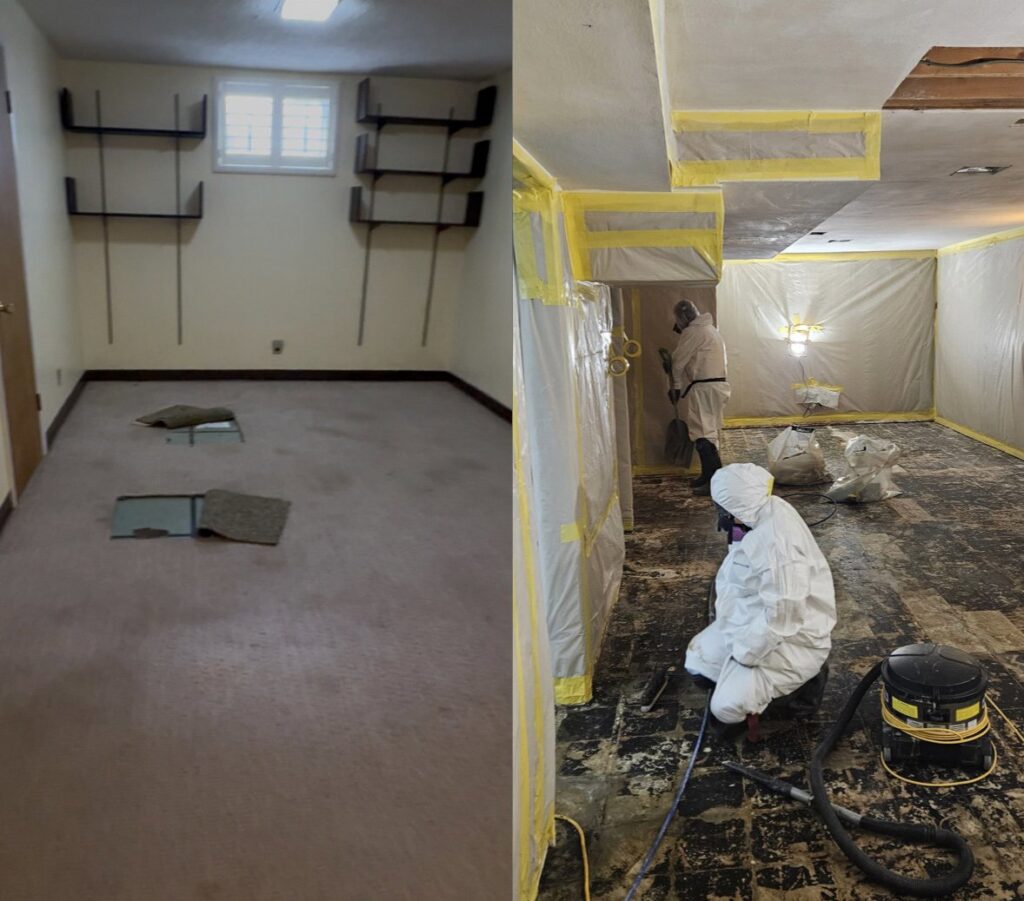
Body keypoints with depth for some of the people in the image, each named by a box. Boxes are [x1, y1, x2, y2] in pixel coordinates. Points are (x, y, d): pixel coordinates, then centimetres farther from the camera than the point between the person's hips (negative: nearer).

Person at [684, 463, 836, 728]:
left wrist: (743, 655, -19)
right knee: (698, 659, 9)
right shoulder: (757, 517, -5)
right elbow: (731, 578, 8)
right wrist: (725, 625, 0)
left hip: (793, 638, -9)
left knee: (727, 707, -14)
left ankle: (801, 681, 4)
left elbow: (781, 618, -31)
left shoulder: (779, 544, -34)